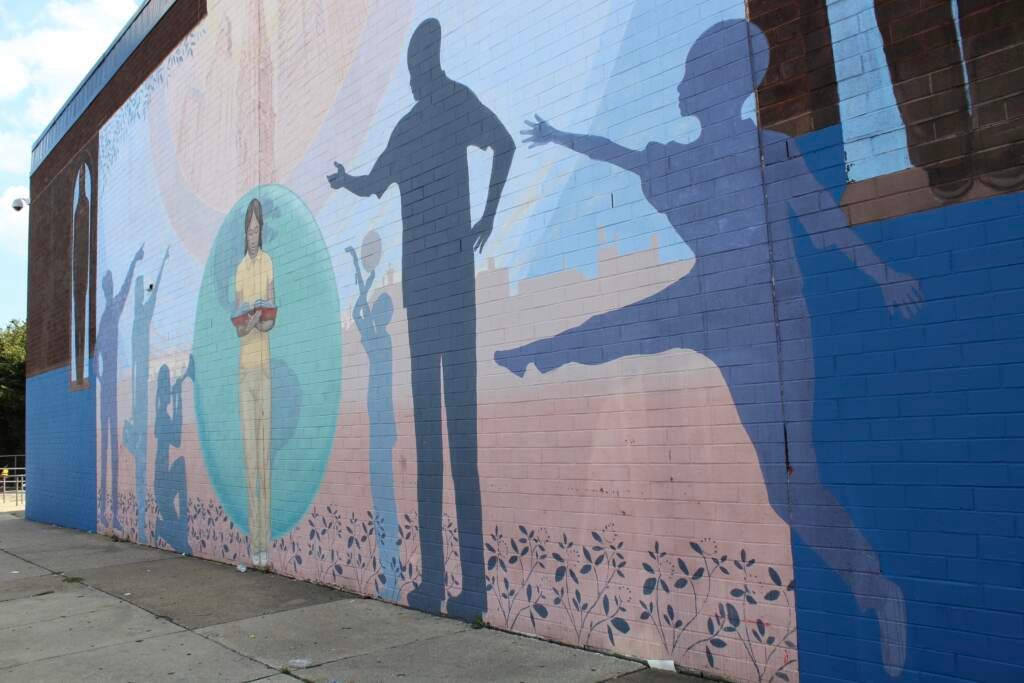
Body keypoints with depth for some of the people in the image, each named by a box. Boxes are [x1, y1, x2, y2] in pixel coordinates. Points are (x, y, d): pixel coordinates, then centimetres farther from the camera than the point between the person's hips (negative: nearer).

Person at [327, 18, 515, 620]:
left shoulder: (458, 101, 2)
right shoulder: (406, 129, 23)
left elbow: (506, 144, -11)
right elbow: (376, 183, 36)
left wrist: (489, 217, -14)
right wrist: (346, 181, 18)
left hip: (454, 273, -8)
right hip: (419, 282, 8)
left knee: (460, 423, -10)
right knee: (427, 425, 6)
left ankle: (475, 585, -4)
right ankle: (434, 577, 14)